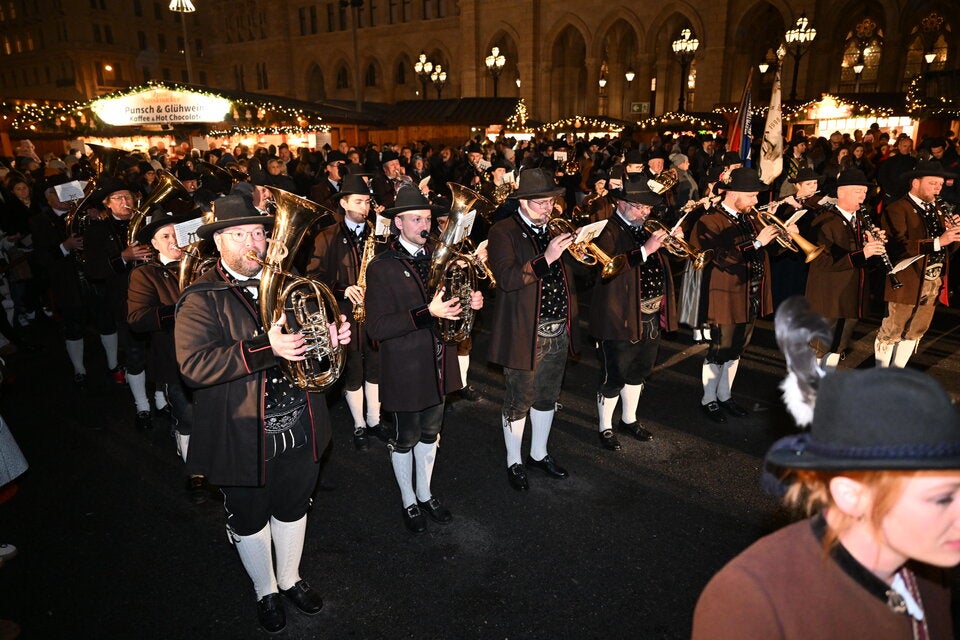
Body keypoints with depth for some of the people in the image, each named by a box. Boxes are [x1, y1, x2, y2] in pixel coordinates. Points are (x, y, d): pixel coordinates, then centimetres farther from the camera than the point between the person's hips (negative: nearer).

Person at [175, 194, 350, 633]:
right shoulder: (202, 299, -14)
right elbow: (194, 366, -26)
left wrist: (335, 335, -8)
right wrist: (265, 348, -34)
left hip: (299, 429, 5)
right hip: (243, 436, -4)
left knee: (292, 509, 23)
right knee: (249, 520, 18)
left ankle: (290, 579, 49)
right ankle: (265, 592, 44)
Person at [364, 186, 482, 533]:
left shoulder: (438, 257, 5)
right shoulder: (382, 267, -16)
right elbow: (377, 327, -22)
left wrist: (468, 303, -7)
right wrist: (428, 313, -29)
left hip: (437, 365, 6)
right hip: (405, 370, -6)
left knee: (430, 434, 21)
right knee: (405, 439, 12)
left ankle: (425, 494, 41)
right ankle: (409, 502, 34)